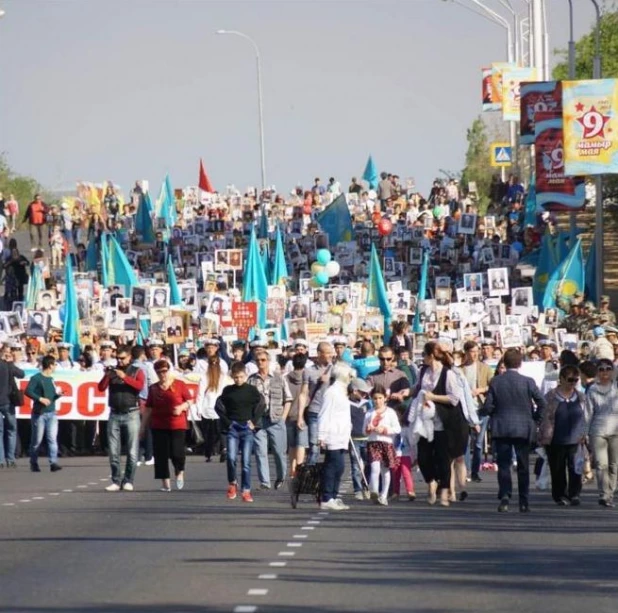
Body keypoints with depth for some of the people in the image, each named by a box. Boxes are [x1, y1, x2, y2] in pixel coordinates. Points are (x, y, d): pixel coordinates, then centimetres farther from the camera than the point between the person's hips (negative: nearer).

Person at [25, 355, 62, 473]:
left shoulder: (51, 379, 15)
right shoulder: (36, 378, -6)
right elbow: (28, 391, -14)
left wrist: (58, 395, 3)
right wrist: (40, 399, -23)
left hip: (51, 413, 5)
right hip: (39, 413, -5)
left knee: (52, 438, -8)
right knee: (37, 440, 2)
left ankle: (53, 463, -14)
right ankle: (34, 463, 16)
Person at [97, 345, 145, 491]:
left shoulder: (137, 371, 7)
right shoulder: (112, 371, 12)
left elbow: (140, 386, -11)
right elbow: (101, 388, 3)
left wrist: (124, 377, -21)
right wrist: (106, 375, -13)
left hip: (131, 414, -3)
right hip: (114, 415, 3)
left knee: (132, 451, -5)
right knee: (113, 452, 1)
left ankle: (128, 481, 1)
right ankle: (116, 481, 6)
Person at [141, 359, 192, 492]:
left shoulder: (179, 385, 1)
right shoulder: (153, 388, 10)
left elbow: (189, 401, 4)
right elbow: (149, 409, 13)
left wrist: (181, 407, -17)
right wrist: (143, 426, 10)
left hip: (177, 425, -3)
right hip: (158, 426, 3)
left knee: (176, 452, -11)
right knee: (161, 455, -1)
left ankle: (180, 472, 21)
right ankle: (165, 483, 7)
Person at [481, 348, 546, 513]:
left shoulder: (495, 382, -4)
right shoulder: (528, 382, -6)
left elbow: (488, 407, -5)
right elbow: (542, 403, -9)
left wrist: (481, 412, 16)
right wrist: (536, 419, 6)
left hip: (501, 429, 0)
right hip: (523, 429, 0)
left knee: (503, 464, 4)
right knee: (523, 467, 8)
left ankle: (504, 497, -13)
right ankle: (524, 503, 10)